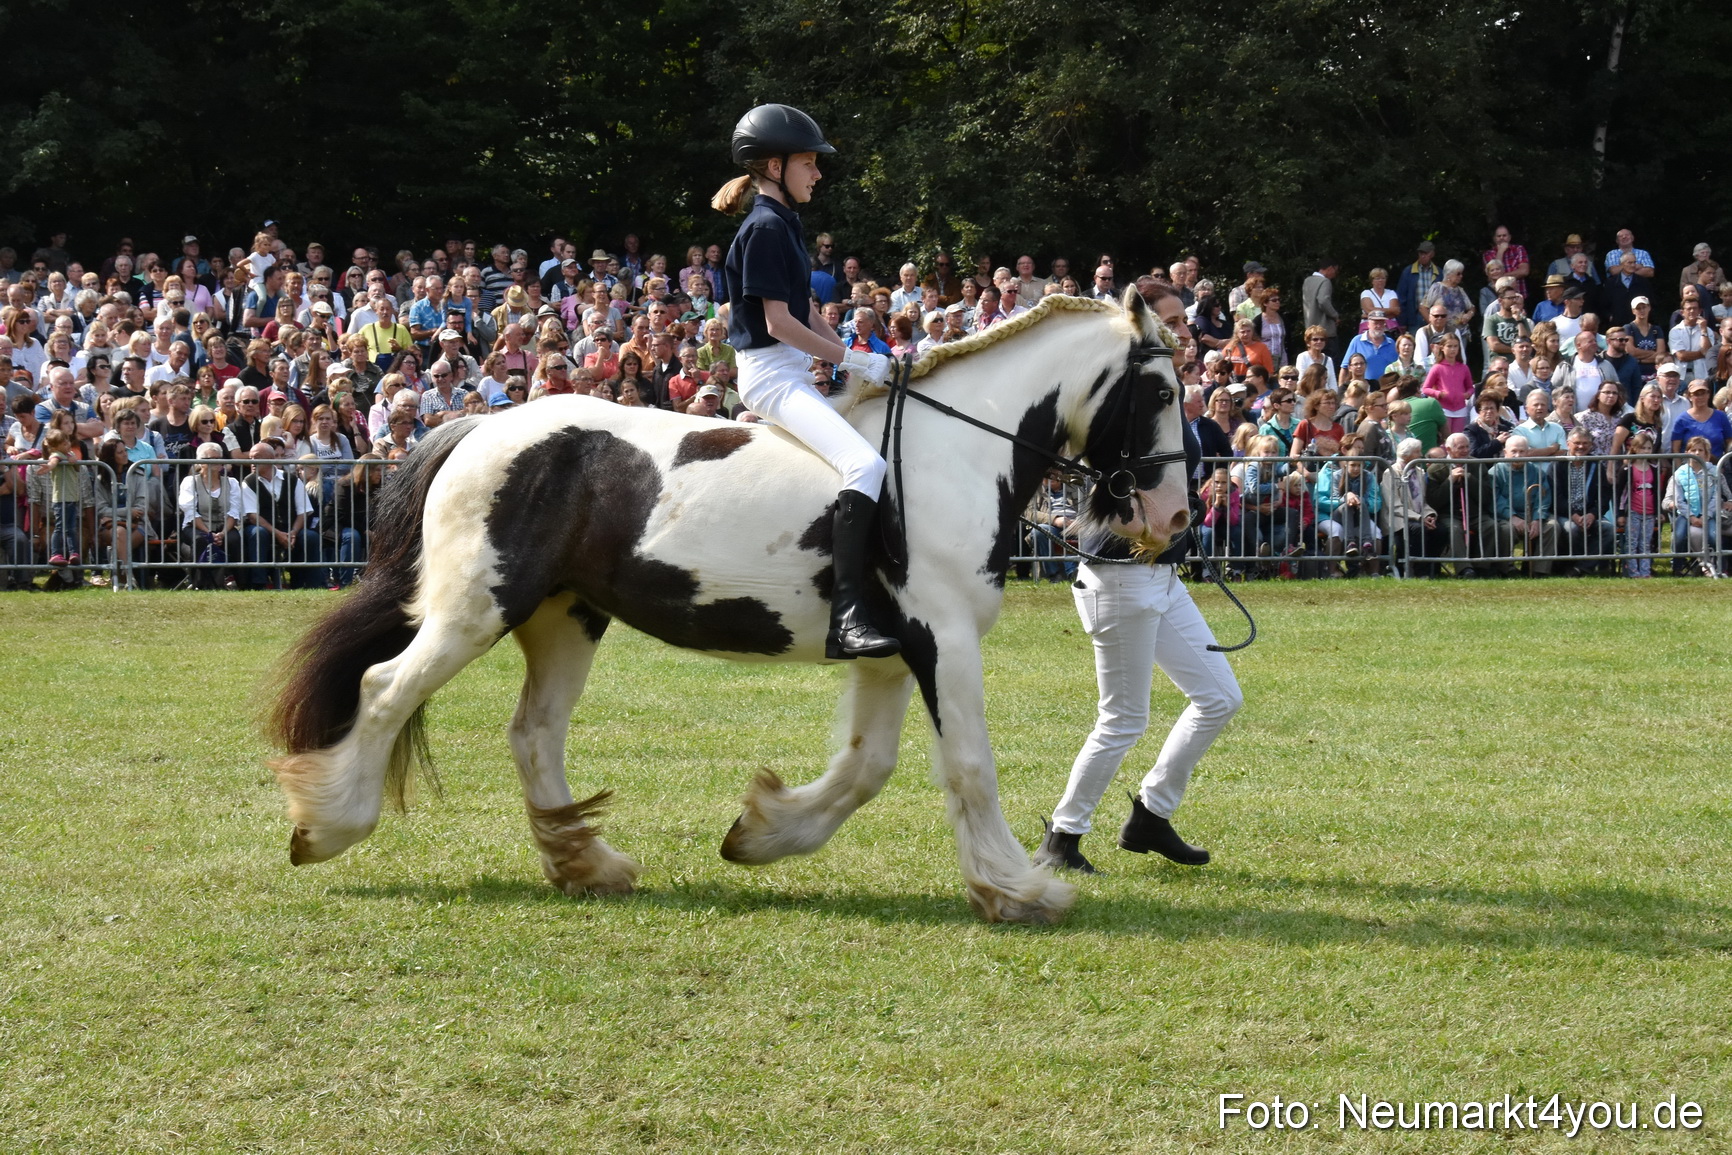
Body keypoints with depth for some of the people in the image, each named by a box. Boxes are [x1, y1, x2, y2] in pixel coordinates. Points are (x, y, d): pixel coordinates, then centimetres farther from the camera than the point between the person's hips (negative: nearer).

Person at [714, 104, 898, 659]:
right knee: (864, 463, -28)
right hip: (771, 373, -11)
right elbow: (778, 322, -18)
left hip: (793, 373, 11)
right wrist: (854, 361, -16)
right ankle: (847, 614, -36)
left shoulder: (784, 225, 17)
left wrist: (854, 357, 8)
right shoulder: (766, 228, -13)